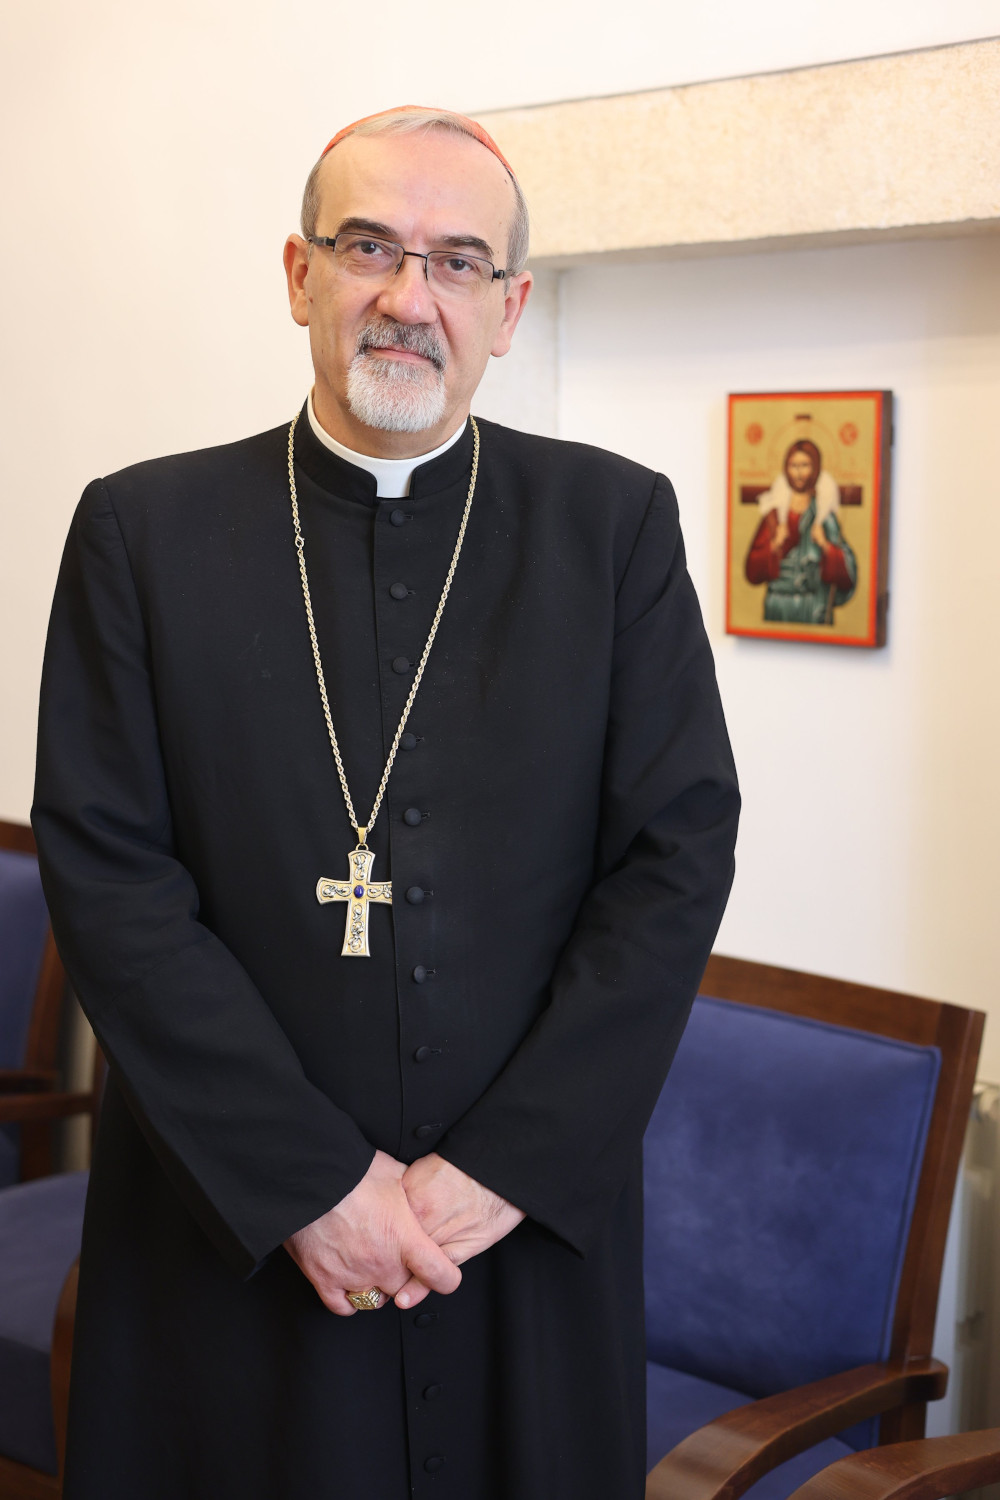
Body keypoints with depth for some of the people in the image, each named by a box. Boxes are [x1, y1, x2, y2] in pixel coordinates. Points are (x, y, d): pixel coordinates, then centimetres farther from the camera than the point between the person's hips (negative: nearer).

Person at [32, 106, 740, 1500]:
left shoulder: (616, 524, 1)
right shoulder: (143, 530, -1)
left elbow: (679, 854, -4)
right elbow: (106, 873, -7)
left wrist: (502, 1167, -11)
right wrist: (314, 1179, -13)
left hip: (533, 1223, 1)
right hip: (230, 1231, 0)